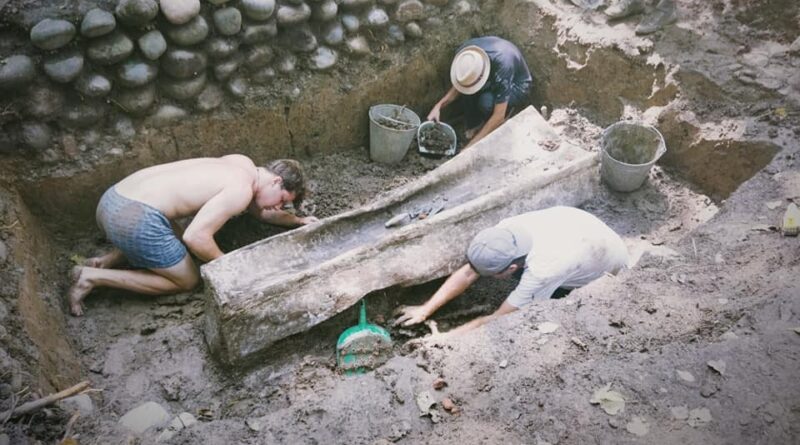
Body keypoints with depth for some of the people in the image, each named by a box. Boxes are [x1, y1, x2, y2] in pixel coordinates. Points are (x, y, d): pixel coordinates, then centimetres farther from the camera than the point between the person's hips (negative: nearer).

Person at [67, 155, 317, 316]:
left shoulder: (243, 164, 16)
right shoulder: (241, 189, -12)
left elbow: (259, 209, 33)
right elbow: (196, 236, -19)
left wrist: (298, 221, 29)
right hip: (135, 219, -10)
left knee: (177, 243, 33)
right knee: (187, 281, 11)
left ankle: (108, 261, 15)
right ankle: (94, 278, 3)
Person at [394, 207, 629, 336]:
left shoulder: (542, 271, -44)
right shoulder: (508, 230, -28)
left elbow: (496, 321, -34)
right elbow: (467, 273, -18)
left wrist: (444, 338, -28)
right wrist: (425, 310, -20)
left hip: (609, 270, -6)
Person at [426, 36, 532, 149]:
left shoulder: (502, 67, -42)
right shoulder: (465, 52, -27)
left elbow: (498, 116, -37)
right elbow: (457, 86, -9)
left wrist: (472, 146, -37)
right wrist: (439, 106, -25)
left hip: (516, 86, -4)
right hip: (493, 80, 5)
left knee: (486, 102, -35)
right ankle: (474, 124, -3)